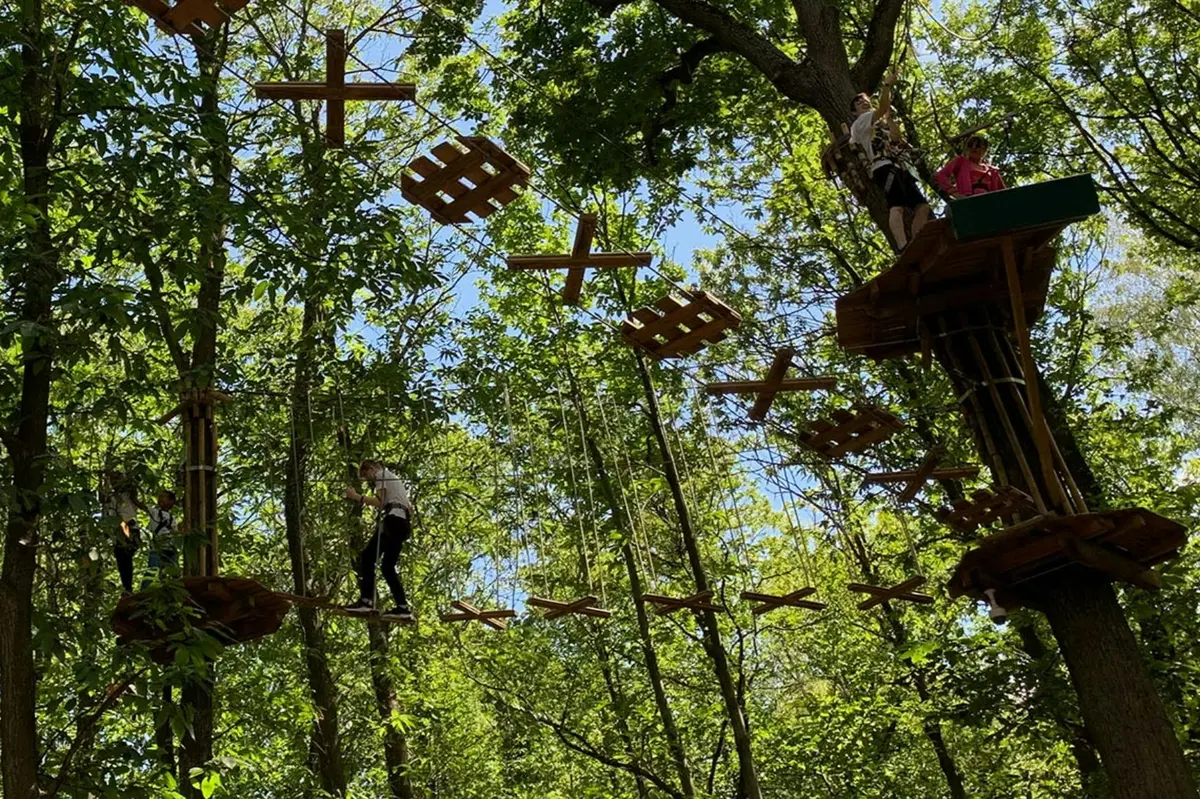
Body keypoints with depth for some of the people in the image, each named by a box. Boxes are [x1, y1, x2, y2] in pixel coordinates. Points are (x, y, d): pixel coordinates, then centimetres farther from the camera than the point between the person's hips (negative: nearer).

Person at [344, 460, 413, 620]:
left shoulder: (381, 474, 8)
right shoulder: (395, 479, 35)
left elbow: (379, 502, -7)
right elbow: (410, 507, 31)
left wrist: (356, 496, -5)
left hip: (393, 519, -9)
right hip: (403, 522, 9)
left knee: (367, 557, -15)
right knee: (388, 566, 6)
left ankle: (366, 600, -30)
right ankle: (403, 607, -4)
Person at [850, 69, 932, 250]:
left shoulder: (881, 123, 34)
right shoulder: (860, 122, 12)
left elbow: (896, 138, 14)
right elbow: (882, 108, -6)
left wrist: (889, 116, 14)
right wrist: (887, 85, -8)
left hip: (899, 168, 8)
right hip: (884, 167, -8)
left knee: (922, 206, -3)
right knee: (897, 207, -27)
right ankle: (904, 249, -40)